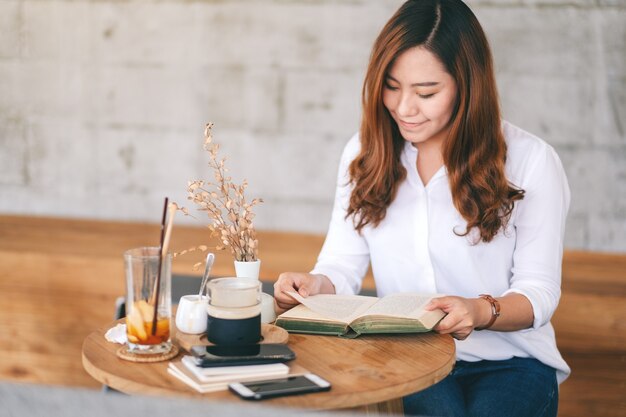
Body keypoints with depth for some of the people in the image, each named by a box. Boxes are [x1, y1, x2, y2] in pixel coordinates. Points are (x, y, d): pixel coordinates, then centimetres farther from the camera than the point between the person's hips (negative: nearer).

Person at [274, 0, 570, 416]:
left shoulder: (530, 160, -4)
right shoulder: (366, 155, 8)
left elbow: (538, 293, -4)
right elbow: (342, 266, 5)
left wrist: (482, 312, -25)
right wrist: (315, 284, -18)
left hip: (509, 361, 0)